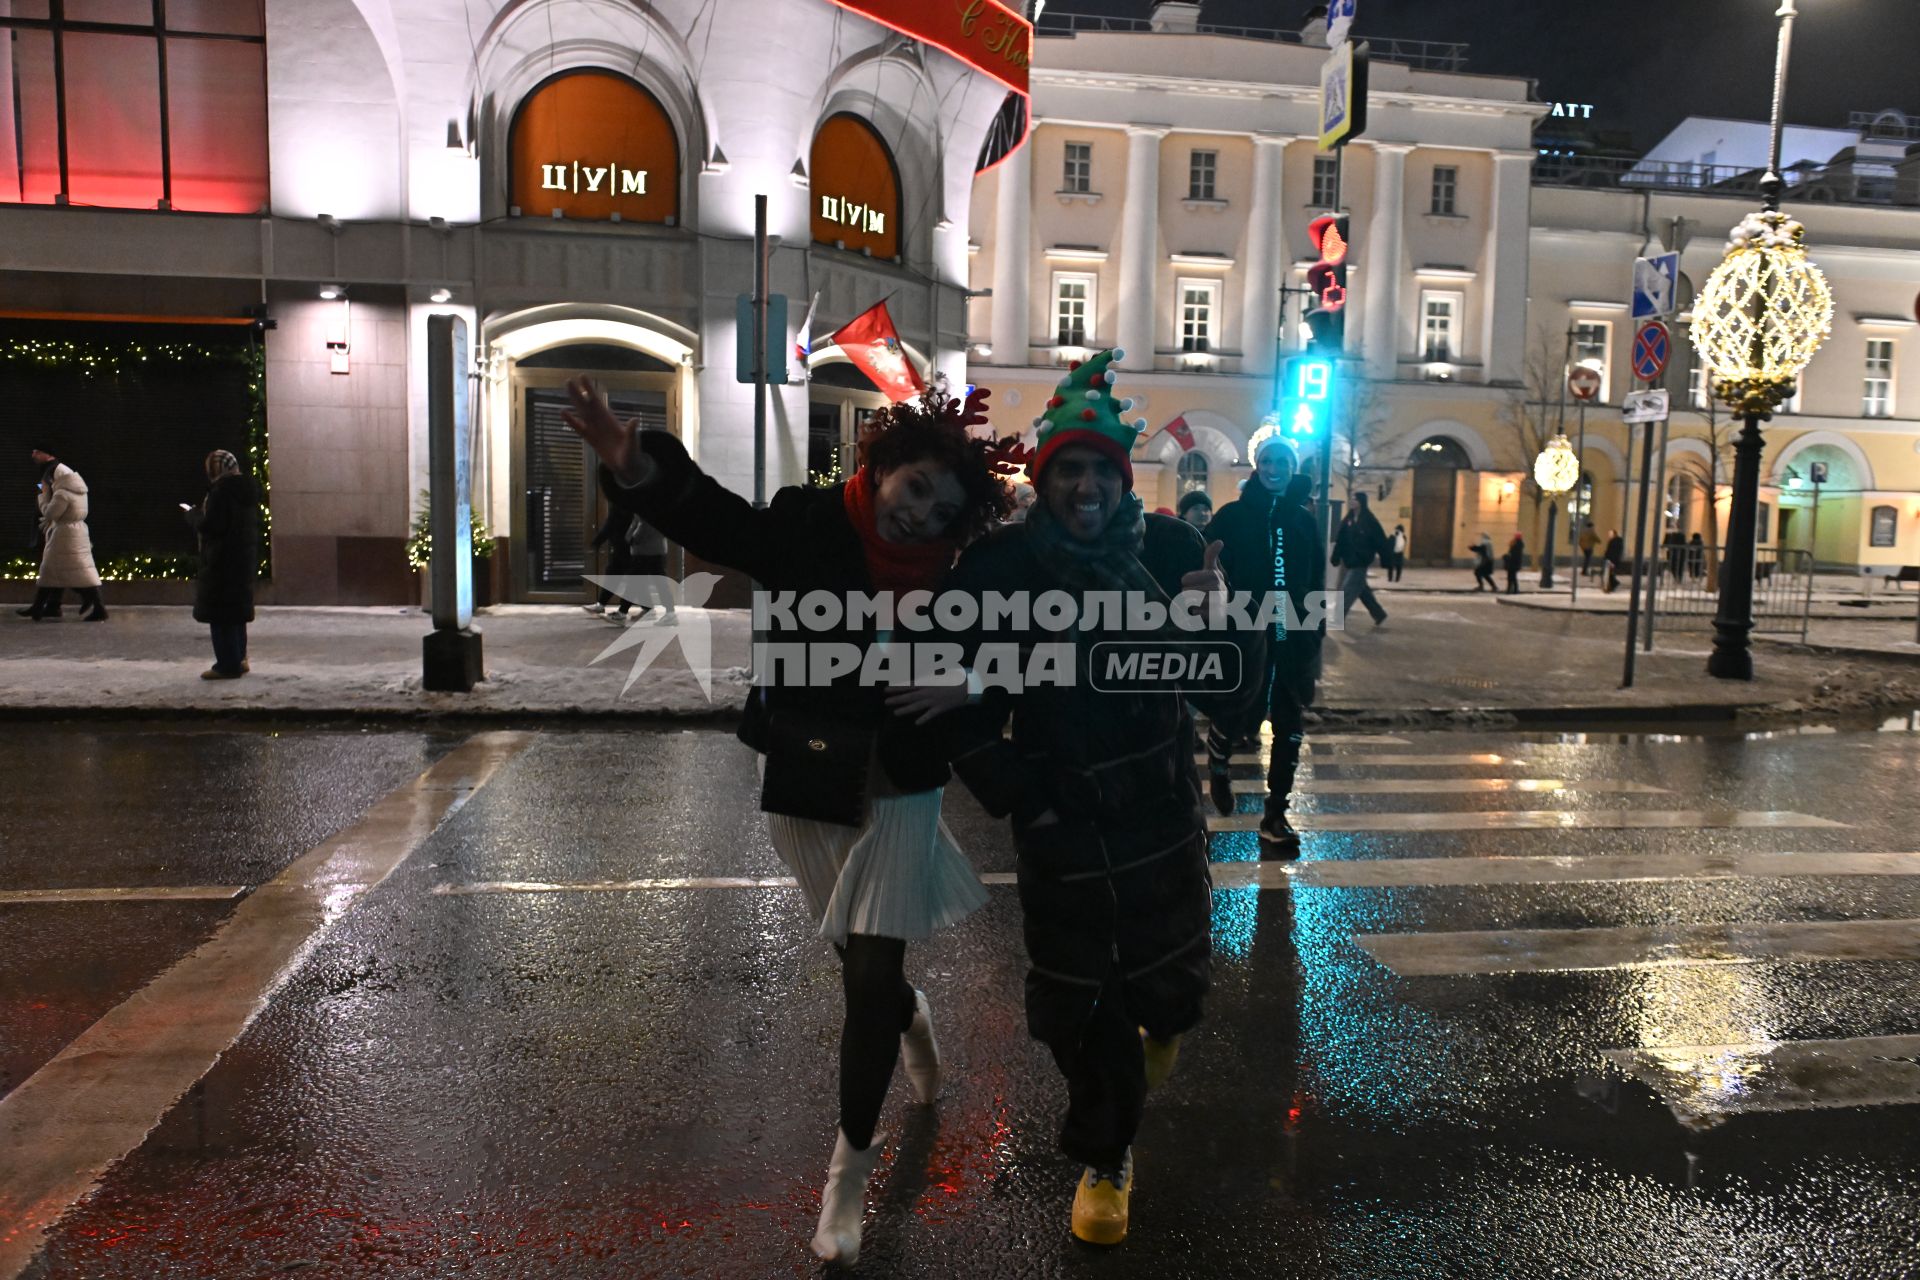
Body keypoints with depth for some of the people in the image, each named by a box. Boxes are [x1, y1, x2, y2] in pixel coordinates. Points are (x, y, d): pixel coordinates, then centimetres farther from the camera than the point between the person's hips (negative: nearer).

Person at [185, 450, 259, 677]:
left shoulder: (221, 491, -17)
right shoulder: (248, 490, 10)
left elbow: (208, 526, -19)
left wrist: (193, 514, -2)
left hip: (222, 562, -9)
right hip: (245, 558, 9)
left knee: (220, 613, -2)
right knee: (237, 608, 18)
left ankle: (228, 665, -1)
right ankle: (239, 658, 25)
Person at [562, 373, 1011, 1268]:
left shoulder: (946, 582, -8)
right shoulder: (808, 529, -12)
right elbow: (707, 516, -26)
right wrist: (631, 462, -42)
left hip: (897, 796, -1)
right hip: (804, 792, 1)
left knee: (870, 978, -2)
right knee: (865, 967, 17)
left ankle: (851, 1165, 18)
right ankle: (911, 1017, 55)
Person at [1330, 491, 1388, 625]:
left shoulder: (1369, 521, -9)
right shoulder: (1348, 519, 8)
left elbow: (1380, 541, -9)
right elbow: (1340, 540, 7)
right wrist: (1336, 557, 2)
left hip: (1360, 561, -7)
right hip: (1349, 561, 7)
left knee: (1348, 590, -9)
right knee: (1362, 590, 14)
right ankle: (1379, 614, 28)